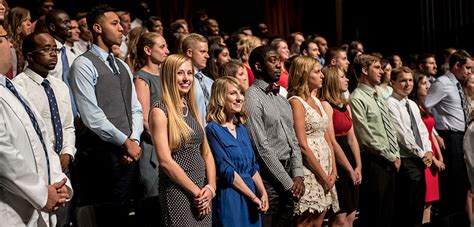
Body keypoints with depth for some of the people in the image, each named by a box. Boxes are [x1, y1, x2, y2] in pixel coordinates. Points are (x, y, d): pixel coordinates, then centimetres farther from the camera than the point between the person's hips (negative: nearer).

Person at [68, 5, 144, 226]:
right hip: (102, 153, -7)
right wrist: (125, 142, -10)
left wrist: (134, 141, -2)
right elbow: (91, 116, -15)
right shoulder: (84, 64, -8)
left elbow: (136, 109, 15)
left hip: (129, 151, 7)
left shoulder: (123, 66, 17)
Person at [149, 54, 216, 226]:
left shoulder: (192, 108, 12)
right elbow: (165, 161, -15)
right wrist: (196, 192, -13)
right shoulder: (160, 111, -9)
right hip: (177, 191, -7)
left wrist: (211, 187, -4)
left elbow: (206, 152, 11)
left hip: (202, 191, 7)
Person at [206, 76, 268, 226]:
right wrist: (254, 197, -12)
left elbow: (253, 166, 13)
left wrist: (263, 193, 0)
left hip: (250, 197, 7)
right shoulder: (213, 130, -11)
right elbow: (227, 171, -15)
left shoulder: (241, 129, 12)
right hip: (229, 197, -7)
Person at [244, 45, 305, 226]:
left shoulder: (281, 98, 15)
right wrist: (288, 182, -13)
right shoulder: (252, 98, -11)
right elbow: (262, 147, -16)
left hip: (289, 178, 7)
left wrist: (297, 175, -1)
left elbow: (293, 139, 13)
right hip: (269, 178, -7)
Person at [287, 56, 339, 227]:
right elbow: (302, 145, -16)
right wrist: (323, 176, -13)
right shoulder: (296, 102, -10)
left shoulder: (316, 101, 15)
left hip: (325, 169, 8)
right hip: (309, 171, -8)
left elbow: (327, 139, 14)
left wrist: (333, 171, 3)